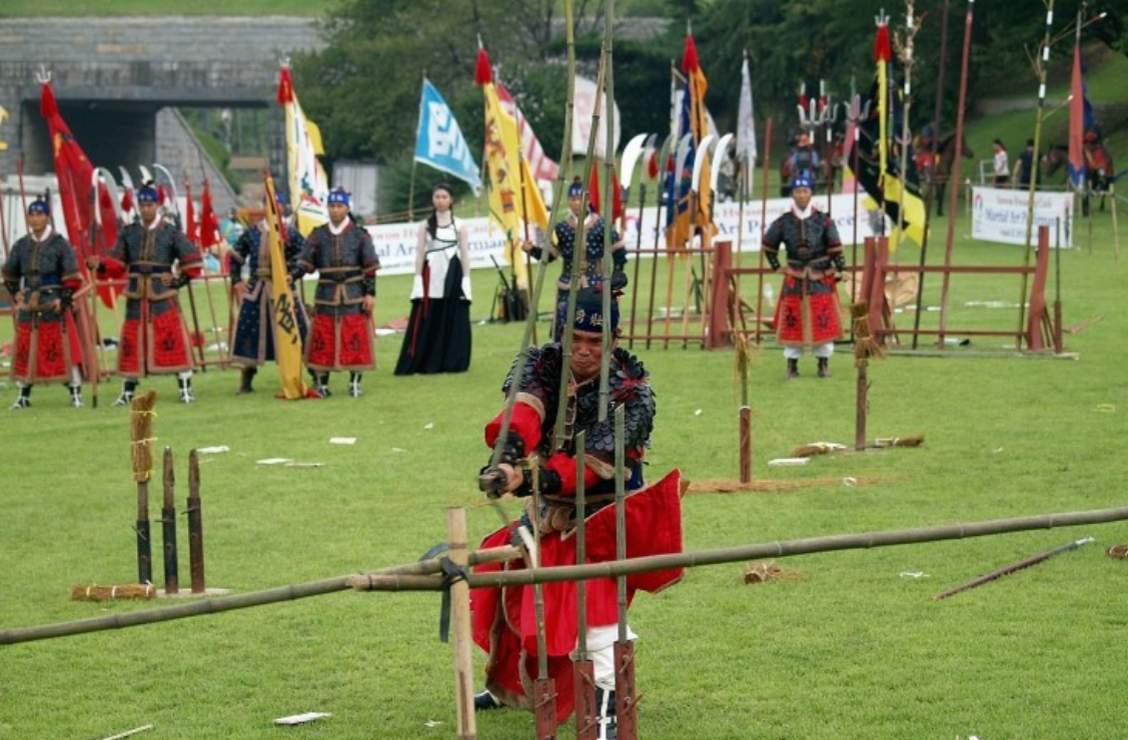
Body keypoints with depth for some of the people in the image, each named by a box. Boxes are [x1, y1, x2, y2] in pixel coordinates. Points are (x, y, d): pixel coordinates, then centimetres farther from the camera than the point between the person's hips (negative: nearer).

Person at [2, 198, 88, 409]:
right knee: (24, 350, 6)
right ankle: (24, 395, 15)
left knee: (64, 348, -5)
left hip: (54, 306, -4)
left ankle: (75, 393, 0)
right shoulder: (21, 245, 9)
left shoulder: (60, 244, -4)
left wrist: (63, 300, -12)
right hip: (28, 307, 4)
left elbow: (73, 277, -5)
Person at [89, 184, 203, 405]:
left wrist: (178, 281, -3)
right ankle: (127, 392, 14)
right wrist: (100, 265, -13)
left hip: (163, 296, -3)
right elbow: (117, 264, 5)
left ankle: (186, 389, 0)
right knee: (132, 344, 6)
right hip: (136, 297, 3)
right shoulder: (129, 233, 8)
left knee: (174, 342, -6)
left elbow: (193, 261, 2)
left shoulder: (171, 233, 0)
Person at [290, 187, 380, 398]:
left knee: (356, 340, -2)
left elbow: (370, 267, 1)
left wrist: (370, 293, -5)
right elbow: (305, 262, 1)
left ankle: (355, 383, 8)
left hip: (354, 295, -2)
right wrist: (292, 276, -17)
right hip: (326, 294, 2)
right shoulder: (318, 235, 6)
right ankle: (322, 383, 9)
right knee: (322, 340, 1)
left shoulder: (359, 234, 2)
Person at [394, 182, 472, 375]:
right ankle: (425, 363, -1)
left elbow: (465, 254, 6)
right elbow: (420, 253, 6)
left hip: (452, 276, 0)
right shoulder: (425, 225, 7)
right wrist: (418, 279, -2)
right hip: (431, 277, 0)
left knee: (453, 321, 0)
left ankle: (452, 362, 7)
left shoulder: (459, 225, 6)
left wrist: (465, 280, -2)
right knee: (427, 321, -3)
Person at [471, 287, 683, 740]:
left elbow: (595, 461, -31)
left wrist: (539, 478, -48)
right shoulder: (542, 365, -8)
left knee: (597, 602, -24)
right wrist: (510, 449, -53)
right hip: (547, 512, 5)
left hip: (602, 515, -5)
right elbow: (525, 405, -31)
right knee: (501, 582, 16)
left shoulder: (631, 393, -20)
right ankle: (508, 685, 39)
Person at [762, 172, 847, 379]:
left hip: (821, 277, 0)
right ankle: (792, 365, 8)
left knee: (824, 322, 0)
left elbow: (835, 248, 1)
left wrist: (840, 269, -9)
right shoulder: (783, 222, 1)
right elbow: (768, 246, 14)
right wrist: (776, 266, 7)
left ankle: (824, 364, 11)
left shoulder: (823, 221, -1)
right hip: (794, 280, 0)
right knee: (792, 322, 0)